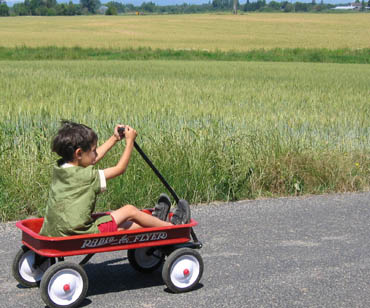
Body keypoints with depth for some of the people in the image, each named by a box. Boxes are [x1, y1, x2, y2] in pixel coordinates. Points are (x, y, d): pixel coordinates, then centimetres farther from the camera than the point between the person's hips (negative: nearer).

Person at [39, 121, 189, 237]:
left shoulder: (59, 168, 5)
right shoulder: (85, 176, -19)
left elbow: (92, 158, 20)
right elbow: (120, 168, -6)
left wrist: (114, 139, 23)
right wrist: (130, 141, 4)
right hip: (77, 234, -8)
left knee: (121, 225, 22)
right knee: (130, 210, 3)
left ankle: (154, 222, 38)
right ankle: (171, 226, 18)